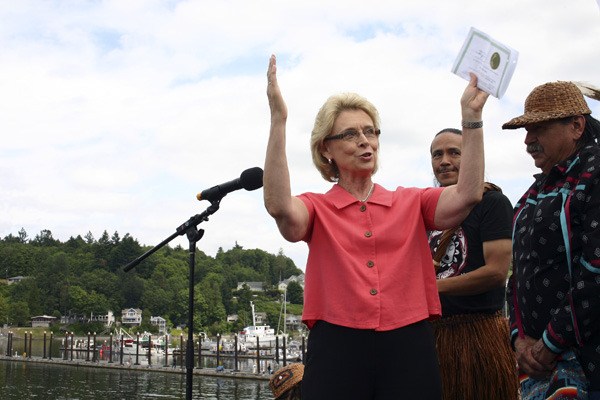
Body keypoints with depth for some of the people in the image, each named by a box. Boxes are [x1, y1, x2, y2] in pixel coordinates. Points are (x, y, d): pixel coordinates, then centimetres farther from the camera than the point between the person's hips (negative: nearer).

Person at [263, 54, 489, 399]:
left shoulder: (410, 203, 12)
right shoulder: (317, 209, 5)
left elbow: (467, 194, -4)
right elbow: (280, 207, -17)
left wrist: (471, 116, -9)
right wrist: (279, 120, -21)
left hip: (409, 348, 2)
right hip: (337, 348, -2)